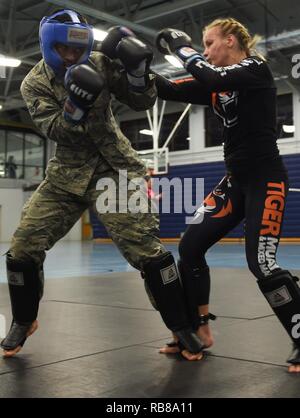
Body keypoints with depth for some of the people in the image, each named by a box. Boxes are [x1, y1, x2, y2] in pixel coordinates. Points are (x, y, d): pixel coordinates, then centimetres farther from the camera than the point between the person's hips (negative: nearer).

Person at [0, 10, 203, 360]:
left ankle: (182, 327, 4)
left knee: (146, 248, -12)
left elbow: (142, 103, -2)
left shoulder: (99, 64, -3)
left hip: (114, 168, -1)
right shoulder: (34, 83, -3)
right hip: (67, 174, 2)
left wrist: (137, 68, -19)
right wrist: (76, 104, -33)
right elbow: (55, 131, -15)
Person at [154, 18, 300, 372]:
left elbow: (211, 79, -24)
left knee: (261, 263, -17)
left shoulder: (256, 69, -8)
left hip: (265, 178, -8)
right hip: (236, 180, 8)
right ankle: (199, 330, 13)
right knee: (190, 247, 2)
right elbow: (169, 91, 7)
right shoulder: (216, 85, 13)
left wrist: (182, 48, -10)